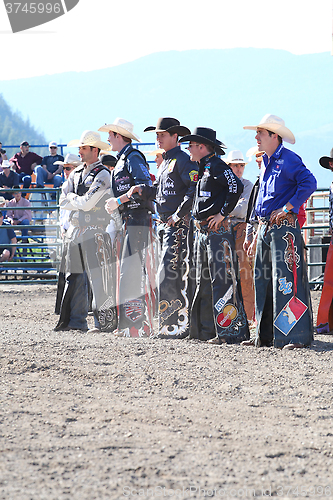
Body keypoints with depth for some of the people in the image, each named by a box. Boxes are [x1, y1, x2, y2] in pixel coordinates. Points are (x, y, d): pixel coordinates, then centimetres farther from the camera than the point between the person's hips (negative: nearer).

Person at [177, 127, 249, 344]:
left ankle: (229, 332, -13)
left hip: (217, 229, -10)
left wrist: (222, 214, -20)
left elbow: (236, 186, -25)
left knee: (222, 281, -11)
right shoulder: (204, 169, 19)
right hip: (202, 231, 10)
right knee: (204, 282, 12)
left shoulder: (217, 166, -11)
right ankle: (207, 329, 17)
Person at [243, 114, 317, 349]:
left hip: (284, 227, -10)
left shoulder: (289, 160, -10)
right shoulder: (267, 162, 18)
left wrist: (286, 208, -20)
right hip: (266, 228, 10)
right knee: (263, 280, 10)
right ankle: (265, 336, 16)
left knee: (286, 280, -13)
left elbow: (309, 183, -22)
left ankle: (297, 336, -13)